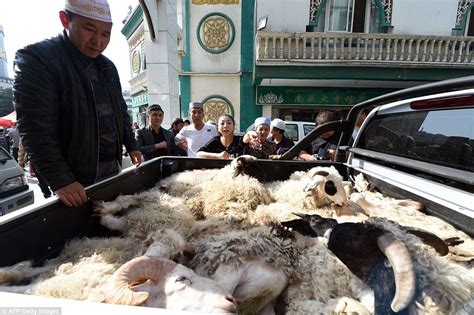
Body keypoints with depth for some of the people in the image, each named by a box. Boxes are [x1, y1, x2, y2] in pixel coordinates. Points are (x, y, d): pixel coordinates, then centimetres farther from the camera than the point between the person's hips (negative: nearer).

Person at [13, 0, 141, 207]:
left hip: (114, 169, 6)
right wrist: (60, 180, -24)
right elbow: (35, 127, -18)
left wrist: (131, 147, 14)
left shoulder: (108, 67, 12)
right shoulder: (36, 58, -10)